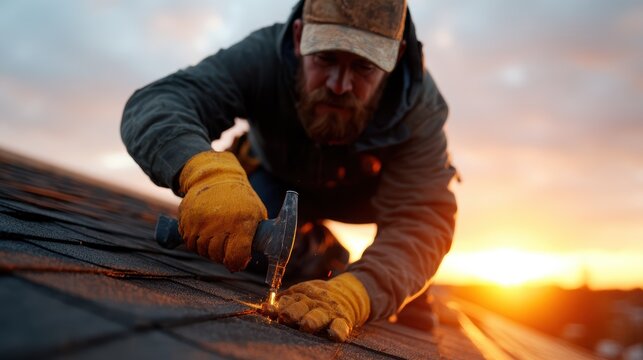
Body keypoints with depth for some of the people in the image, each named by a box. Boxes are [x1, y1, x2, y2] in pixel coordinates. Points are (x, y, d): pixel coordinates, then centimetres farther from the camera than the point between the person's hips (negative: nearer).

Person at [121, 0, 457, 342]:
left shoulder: (419, 106, -35)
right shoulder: (263, 55, -36)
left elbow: (421, 221, -43)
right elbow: (154, 103, -46)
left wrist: (354, 292, -63)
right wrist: (206, 169, -69)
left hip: (368, 194, 0)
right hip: (282, 180, 1)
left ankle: (412, 300, 16)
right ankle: (318, 251, 12)